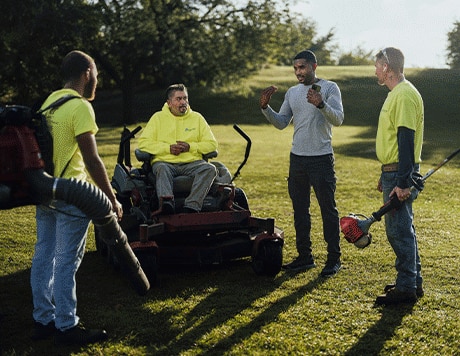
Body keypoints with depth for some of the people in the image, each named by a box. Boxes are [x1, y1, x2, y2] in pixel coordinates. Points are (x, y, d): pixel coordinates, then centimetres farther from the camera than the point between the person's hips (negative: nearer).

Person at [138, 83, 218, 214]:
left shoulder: (197, 118, 16)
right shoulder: (158, 117, 13)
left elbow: (212, 144, 11)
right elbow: (143, 143, 3)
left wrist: (190, 147, -6)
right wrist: (168, 148, -10)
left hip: (192, 163, 1)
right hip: (165, 161, -1)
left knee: (210, 169, -29)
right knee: (161, 169, -36)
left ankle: (191, 206, -45)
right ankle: (167, 203, -60)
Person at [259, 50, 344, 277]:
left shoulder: (329, 88, -5)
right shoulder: (292, 92, 12)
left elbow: (338, 119, -17)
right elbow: (281, 123, 10)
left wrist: (321, 104, -34)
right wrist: (265, 107, -5)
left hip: (321, 158, -6)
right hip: (297, 158, 6)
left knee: (328, 209, -1)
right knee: (300, 210, 11)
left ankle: (334, 259, 7)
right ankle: (305, 257, 21)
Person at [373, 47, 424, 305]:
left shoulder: (405, 95, -16)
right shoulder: (397, 94, 16)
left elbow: (406, 140, -22)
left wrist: (402, 182, -25)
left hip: (400, 175, -11)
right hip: (393, 172, 11)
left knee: (400, 230, -5)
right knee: (402, 229, 15)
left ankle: (406, 288, 2)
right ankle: (414, 282, 24)